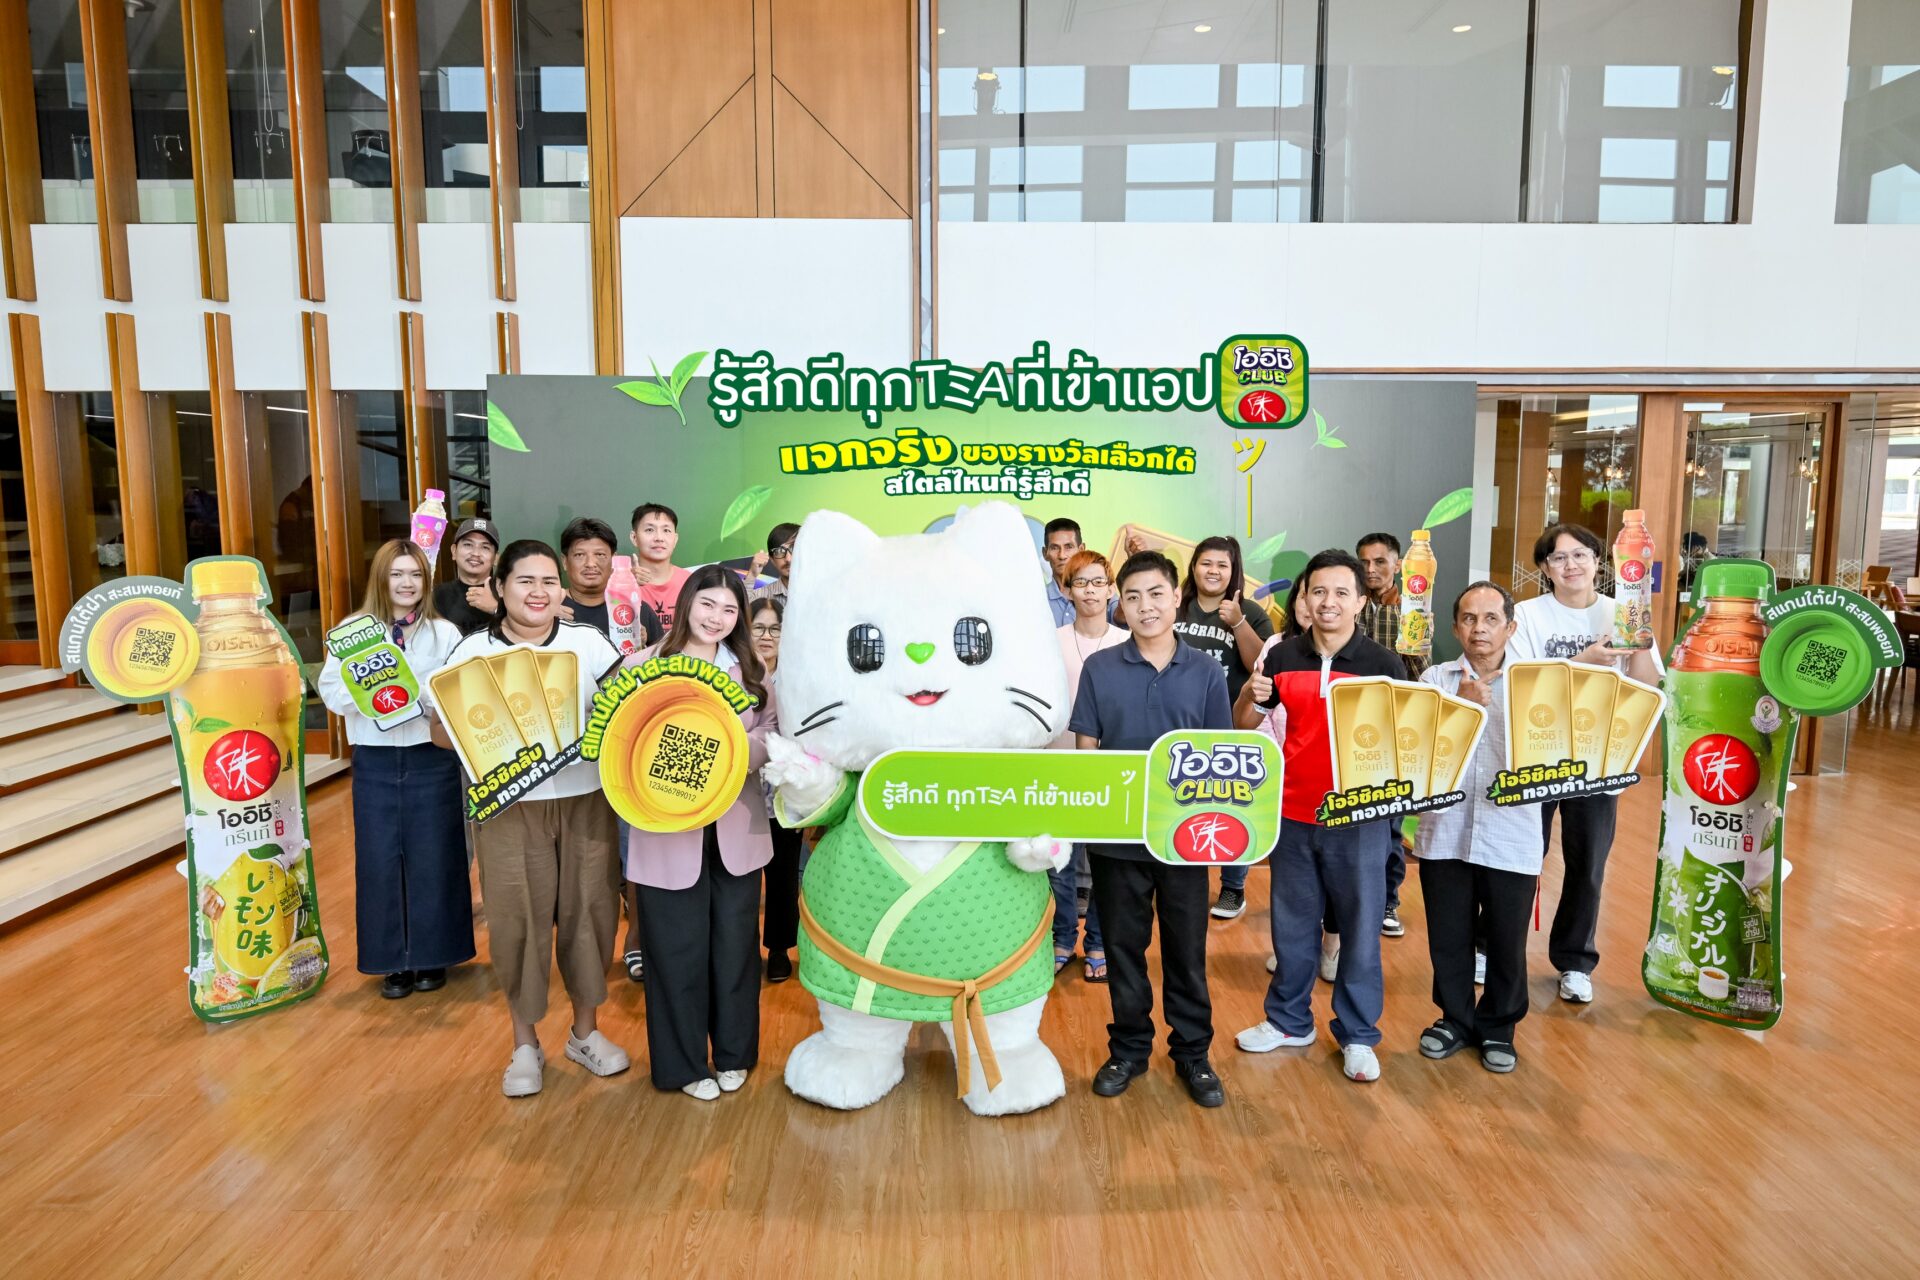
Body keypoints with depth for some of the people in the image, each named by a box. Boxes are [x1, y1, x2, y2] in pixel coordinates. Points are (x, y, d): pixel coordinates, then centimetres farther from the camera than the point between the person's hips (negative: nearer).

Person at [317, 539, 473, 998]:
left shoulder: (445, 633, 1)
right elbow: (332, 692, -1)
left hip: (431, 757, -1)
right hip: (375, 761, 1)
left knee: (432, 856, 5)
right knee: (380, 858, 5)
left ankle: (432, 956, 20)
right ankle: (394, 960, 19)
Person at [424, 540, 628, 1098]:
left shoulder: (588, 642, 3)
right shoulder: (473, 651, 0)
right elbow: (441, 729, 0)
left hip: (584, 799, 1)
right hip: (509, 806, -1)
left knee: (588, 911, 8)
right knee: (519, 920, 5)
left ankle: (587, 1030, 29)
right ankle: (525, 1044, 25)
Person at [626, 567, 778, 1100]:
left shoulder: (750, 670, 8)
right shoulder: (641, 666, -4)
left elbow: (772, 732, 3)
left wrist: (744, 750, -16)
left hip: (736, 826, 3)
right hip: (669, 828, -3)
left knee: (735, 942, 13)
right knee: (678, 948, 7)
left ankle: (733, 1053, 32)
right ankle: (684, 1062, 25)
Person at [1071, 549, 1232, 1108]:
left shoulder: (1206, 671, -1)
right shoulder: (1099, 668, -3)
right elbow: (1085, 749, 1)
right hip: (1116, 836, 0)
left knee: (1187, 950, 13)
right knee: (1123, 947, 14)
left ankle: (1192, 1053, 30)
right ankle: (1128, 1049, 32)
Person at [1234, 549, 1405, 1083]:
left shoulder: (1384, 665, -6)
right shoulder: (1283, 658, 1)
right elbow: (1243, 726, 9)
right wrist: (1249, 696, -12)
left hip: (1358, 818, -2)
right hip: (1293, 814, 3)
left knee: (1359, 927, 9)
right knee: (1292, 924, 15)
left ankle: (1358, 1034, 25)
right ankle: (1289, 1020, 32)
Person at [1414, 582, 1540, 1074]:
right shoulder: (1435, 679, 4)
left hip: (1511, 835, -1)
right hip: (1445, 832, 1)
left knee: (1506, 940, 10)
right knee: (1448, 937, 11)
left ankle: (1498, 1027, 31)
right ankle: (1455, 1018, 32)